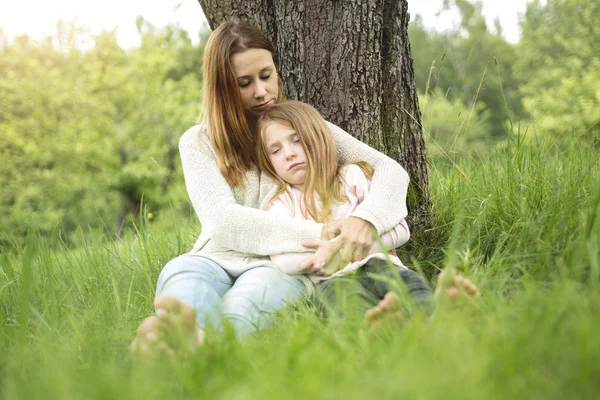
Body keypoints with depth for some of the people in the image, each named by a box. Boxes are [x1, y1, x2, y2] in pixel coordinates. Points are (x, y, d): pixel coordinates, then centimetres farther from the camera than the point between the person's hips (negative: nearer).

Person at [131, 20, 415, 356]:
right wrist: (315, 234, -21)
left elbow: (391, 170, 5)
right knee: (180, 272, -36)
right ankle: (185, 335, -71)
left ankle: (190, 346, -71)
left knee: (244, 304, -38)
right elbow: (222, 220, -7)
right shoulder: (198, 142, 10)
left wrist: (366, 219, -21)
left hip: (282, 268, -1)